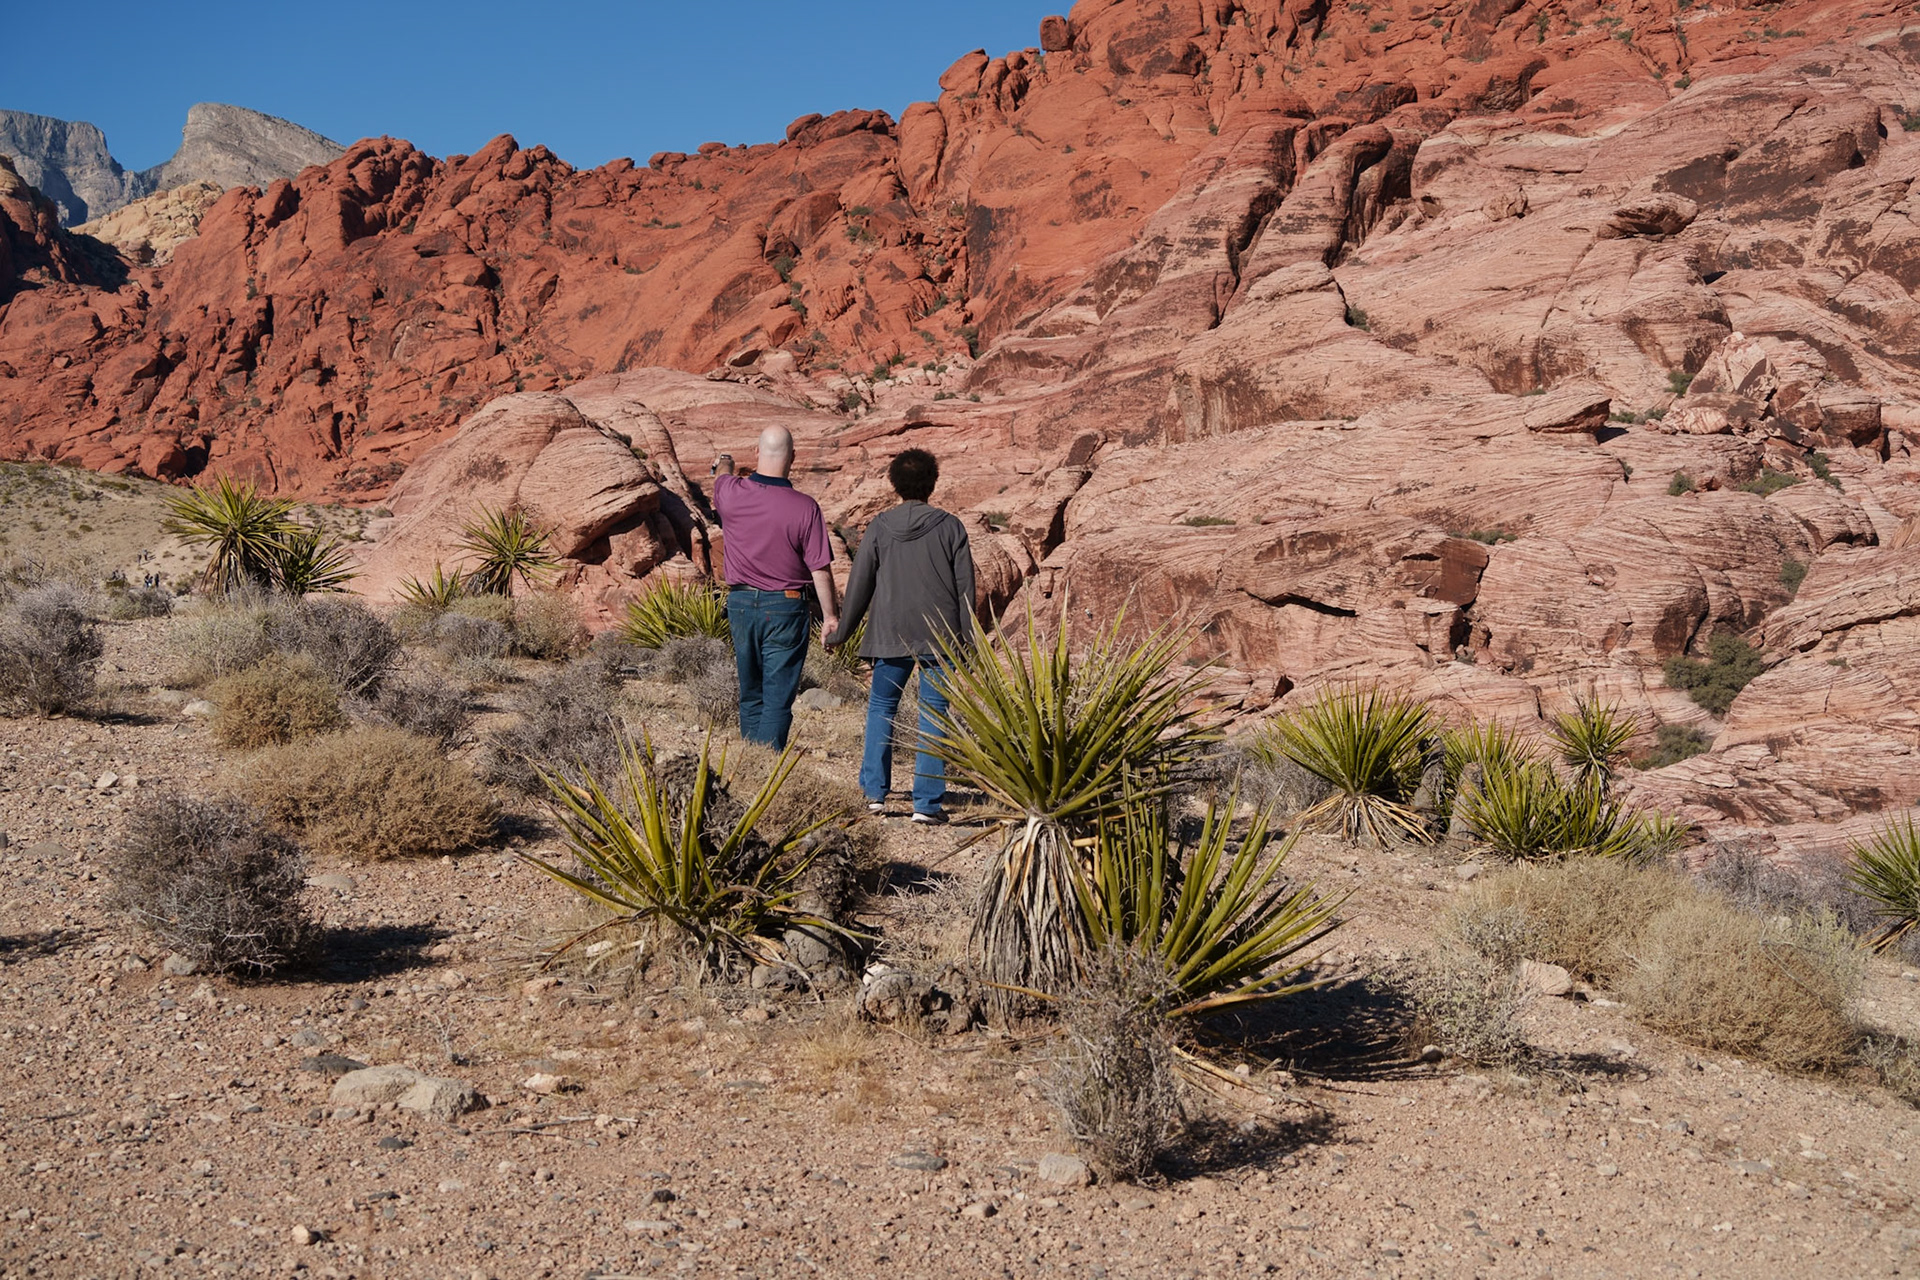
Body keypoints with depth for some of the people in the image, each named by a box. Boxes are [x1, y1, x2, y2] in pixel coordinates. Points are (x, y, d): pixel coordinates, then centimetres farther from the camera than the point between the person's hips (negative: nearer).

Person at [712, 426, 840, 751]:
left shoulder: (731, 493, -6)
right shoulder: (805, 508, -15)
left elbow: (722, 474, 22)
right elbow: (820, 569, -11)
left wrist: (724, 463, 46)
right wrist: (829, 616, 1)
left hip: (741, 603, 4)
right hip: (785, 606, -4)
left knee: (750, 696, 17)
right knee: (778, 700, 0)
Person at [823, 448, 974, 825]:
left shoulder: (880, 527, 0)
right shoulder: (950, 526, 0)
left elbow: (860, 584, 3)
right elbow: (965, 586, 1)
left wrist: (840, 632, 13)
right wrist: (966, 638, 8)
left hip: (891, 635, 1)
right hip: (940, 637, 0)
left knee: (881, 708, 16)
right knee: (933, 716, 2)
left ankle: (874, 791, 12)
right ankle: (928, 803, -1)